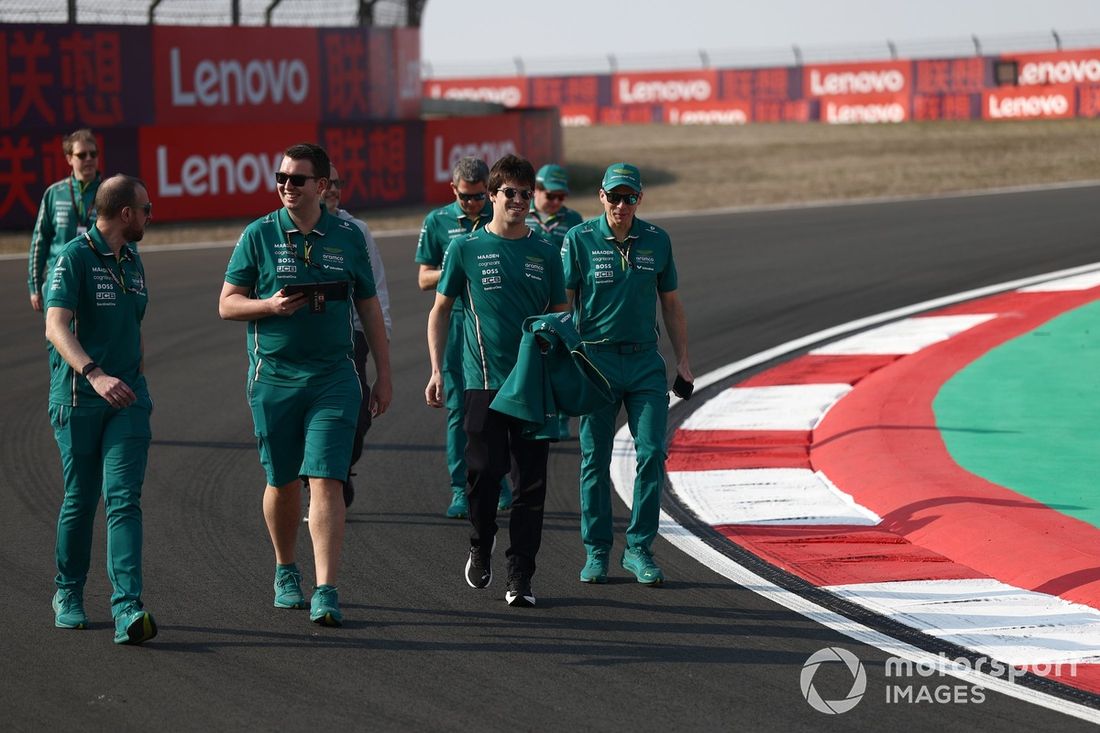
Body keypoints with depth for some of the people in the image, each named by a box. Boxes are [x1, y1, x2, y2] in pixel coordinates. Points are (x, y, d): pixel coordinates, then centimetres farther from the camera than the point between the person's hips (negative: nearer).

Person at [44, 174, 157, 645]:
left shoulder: (133, 262, 13)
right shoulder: (74, 258, -10)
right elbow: (56, 327, -23)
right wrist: (94, 374, -37)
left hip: (126, 398, 4)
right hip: (78, 398, -4)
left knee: (124, 499, -9)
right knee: (80, 500, 7)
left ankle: (128, 609, -18)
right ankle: (68, 595, 28)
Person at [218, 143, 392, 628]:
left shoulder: (348, 237, 5)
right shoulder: (259, 235, 1)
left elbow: (370, 309, 11)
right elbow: (227, 304, 3)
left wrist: (383, 376, 9)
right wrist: (271, 305, -17)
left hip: (333, 378, 0)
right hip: (274, 378, 1)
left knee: (326, 481, -11)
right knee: (282, 482, 10)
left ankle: (326, 592, -15)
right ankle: (285, 570, 34)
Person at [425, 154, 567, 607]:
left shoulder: (545, 252, 9)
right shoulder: (466, 249, 3)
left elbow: (560, 317, 15)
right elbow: (440, 311, 8)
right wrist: (437, 372, 0)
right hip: (484, 381, -2)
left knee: (531, 482, 0)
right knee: (485, 470, -11)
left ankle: (520, 578, 6)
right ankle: (481, 546, 17)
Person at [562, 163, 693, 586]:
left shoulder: (657, 241, 7)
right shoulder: (579, 239, -2)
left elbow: (670, 303, 14)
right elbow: (562, 300, -4)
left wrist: (683, 360, 11)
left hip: (645, 360, 2)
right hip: (597, 360, -2)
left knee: (652, 453, -5)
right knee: (595, 459, 3)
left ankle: (639, 549, 5)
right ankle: (596, 552, 12)